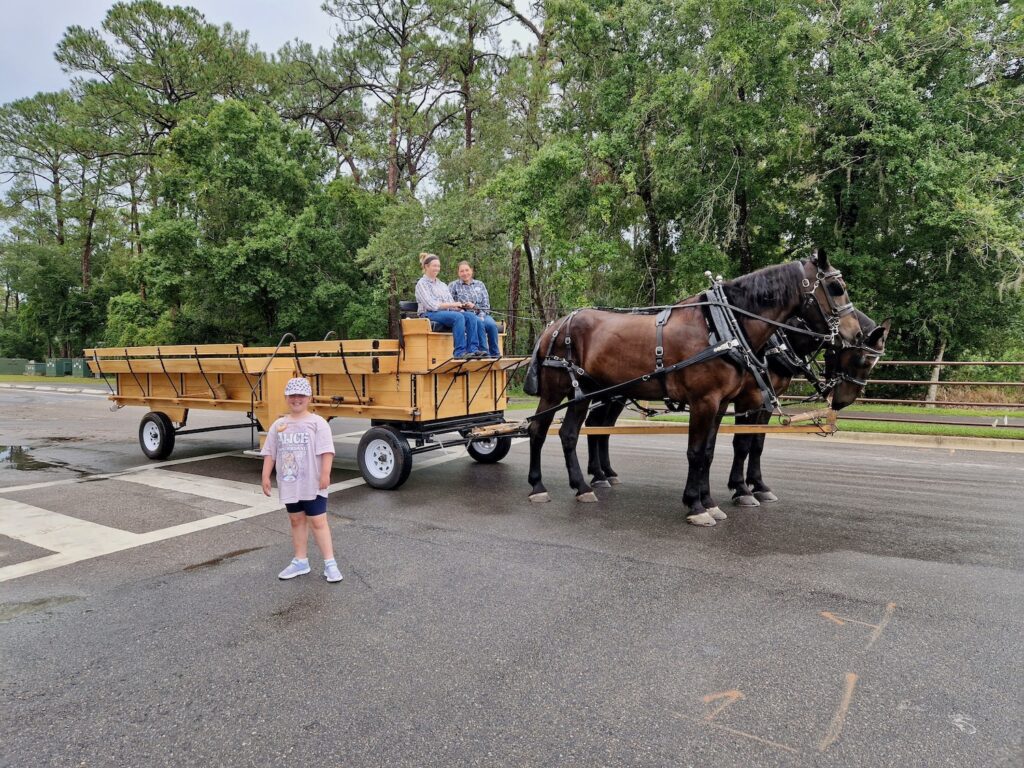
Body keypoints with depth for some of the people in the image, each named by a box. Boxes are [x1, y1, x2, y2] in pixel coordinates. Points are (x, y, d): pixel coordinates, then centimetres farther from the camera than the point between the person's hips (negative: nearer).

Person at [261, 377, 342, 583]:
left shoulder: (317, 422, -9)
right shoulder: (278, 425, 7)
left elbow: (326, 451, -15)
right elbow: (270, 453, 11)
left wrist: (325, 474, -22)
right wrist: (266, 476, 5)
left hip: (312, 484, -5)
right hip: (289, 484, 5)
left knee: (318, 522, -3)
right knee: (297, 521, 15)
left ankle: (330, 563, 4)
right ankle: (300, 561, 27)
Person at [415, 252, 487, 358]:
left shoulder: (442, 285, 25)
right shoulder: (421, 284, 2)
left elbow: (452, 305, 18)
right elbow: (431, 305, -12)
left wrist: (459, 307, -6)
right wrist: (452, 304, -14)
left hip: (446, 313, 7)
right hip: (430, 315, -7)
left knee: (471, 316, -21)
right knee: (458, 317, -34)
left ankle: (473, 349, -30)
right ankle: (460, 352, -37)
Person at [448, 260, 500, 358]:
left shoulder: (480, 285, 18)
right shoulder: (453, 286, 10)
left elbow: (486, 306, 10)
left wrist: (474, 306, -10)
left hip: (481, 315, 3)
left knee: (492, 324, -30)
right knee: (479, 323, -35)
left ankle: (495, 355, -21)